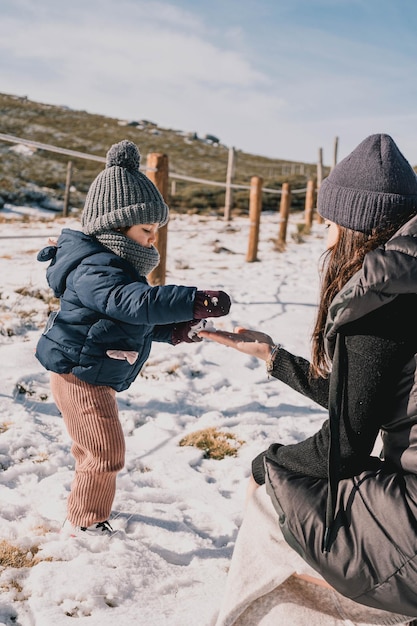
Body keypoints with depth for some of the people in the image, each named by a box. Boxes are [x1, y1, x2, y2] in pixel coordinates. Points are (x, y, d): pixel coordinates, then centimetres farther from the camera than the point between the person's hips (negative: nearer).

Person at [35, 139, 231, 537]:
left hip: (93, 376, 10)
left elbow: (136, 321, 16)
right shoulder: (94, 269, -26)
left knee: (94, 446, 25)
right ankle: (85, 521, 17)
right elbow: (135, 302, -44)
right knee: (105, 451, -2)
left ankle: (85, 494, 46)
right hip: (81, 375, -10)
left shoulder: (115, 265, 9)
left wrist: (173, 331, 0)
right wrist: (195, 302, -52)